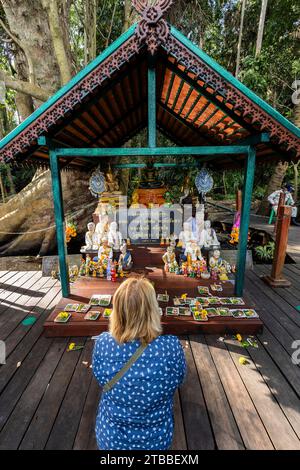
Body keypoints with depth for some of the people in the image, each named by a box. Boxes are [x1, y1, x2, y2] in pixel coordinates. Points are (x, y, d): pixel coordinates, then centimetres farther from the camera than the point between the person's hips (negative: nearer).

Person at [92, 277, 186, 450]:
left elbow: (101, 379, -5)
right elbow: (179, 380, -9)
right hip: (157, 440, 0)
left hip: (110, 439, 1)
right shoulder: (171, 347, -29)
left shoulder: (103, 343, -25)